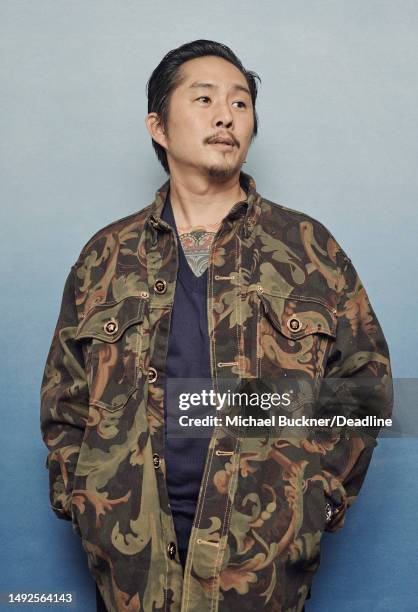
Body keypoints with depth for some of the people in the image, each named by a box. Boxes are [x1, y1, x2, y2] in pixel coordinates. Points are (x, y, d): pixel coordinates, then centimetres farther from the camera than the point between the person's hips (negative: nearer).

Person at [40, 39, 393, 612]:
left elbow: (363, 381, 2)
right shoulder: (106, 256, 5)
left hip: (267, 552, -1)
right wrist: (82, 502, -1)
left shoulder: (307, 247, 1)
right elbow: (63, 401, 9)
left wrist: (319, 500, -6)